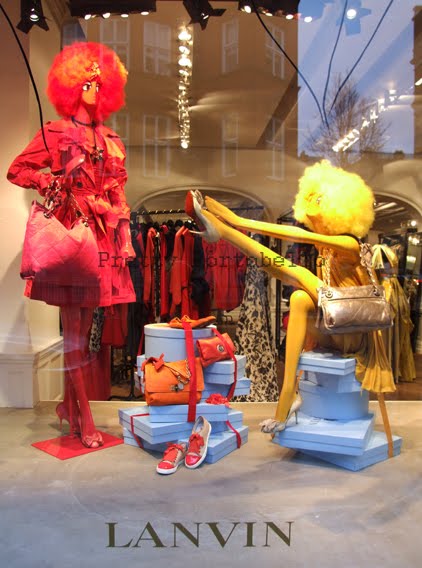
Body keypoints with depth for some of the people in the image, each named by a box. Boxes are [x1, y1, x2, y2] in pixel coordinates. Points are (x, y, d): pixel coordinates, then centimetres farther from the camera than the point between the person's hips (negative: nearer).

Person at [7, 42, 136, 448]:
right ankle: (86, 421, 5)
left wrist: (123, 241, 10)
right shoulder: (54, 133, 4)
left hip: (101, 235, 5)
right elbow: (16, 171, 7)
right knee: (73, 329, -3)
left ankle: (69, 404, 24)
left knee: (85, 324, 8)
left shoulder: (109, 140, 17)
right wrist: (49, 181, -11)